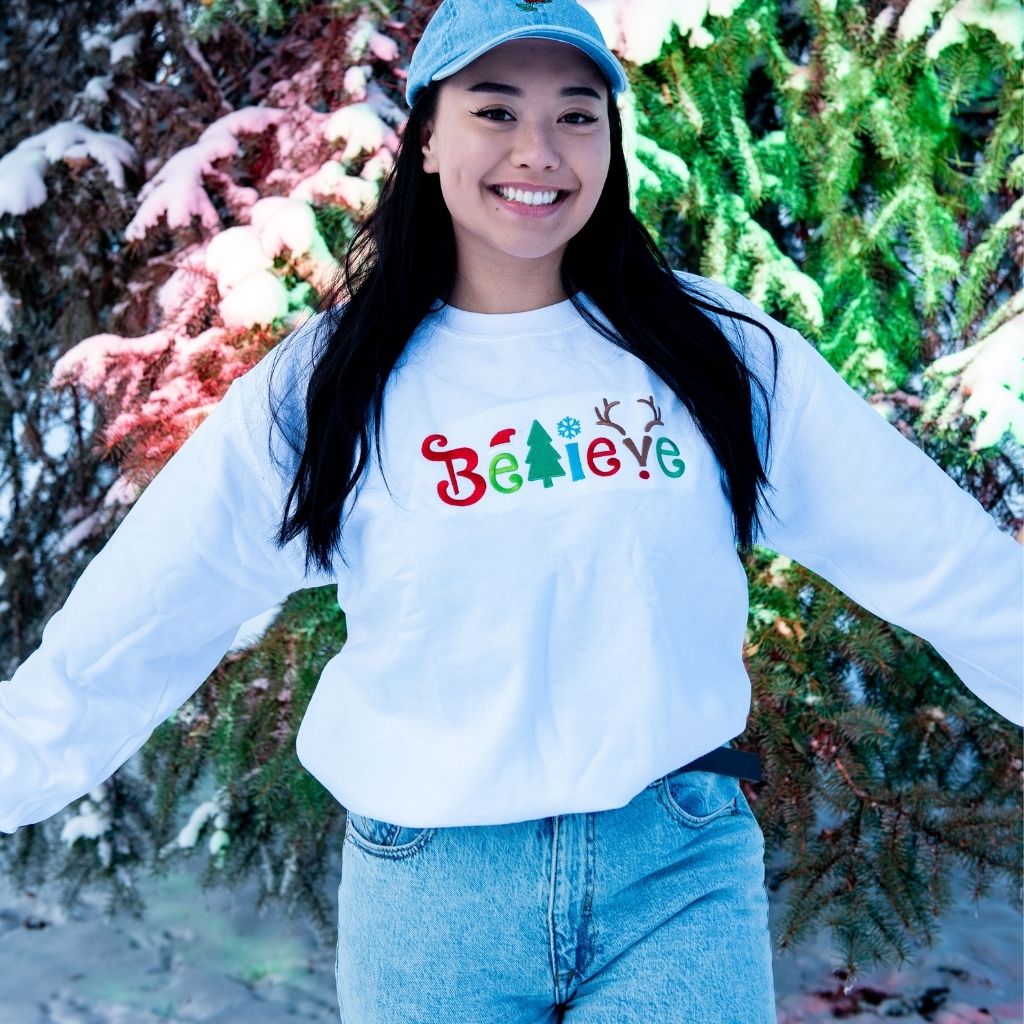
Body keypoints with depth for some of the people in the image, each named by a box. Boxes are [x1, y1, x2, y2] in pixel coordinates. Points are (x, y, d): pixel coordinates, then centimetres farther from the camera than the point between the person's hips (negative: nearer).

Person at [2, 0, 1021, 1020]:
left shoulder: (724, 351, -1)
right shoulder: (318, 389, -3)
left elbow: (938, 554, 1)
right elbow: (127, 628, 0)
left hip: (680, 872, 0)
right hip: (429, 894, 0)